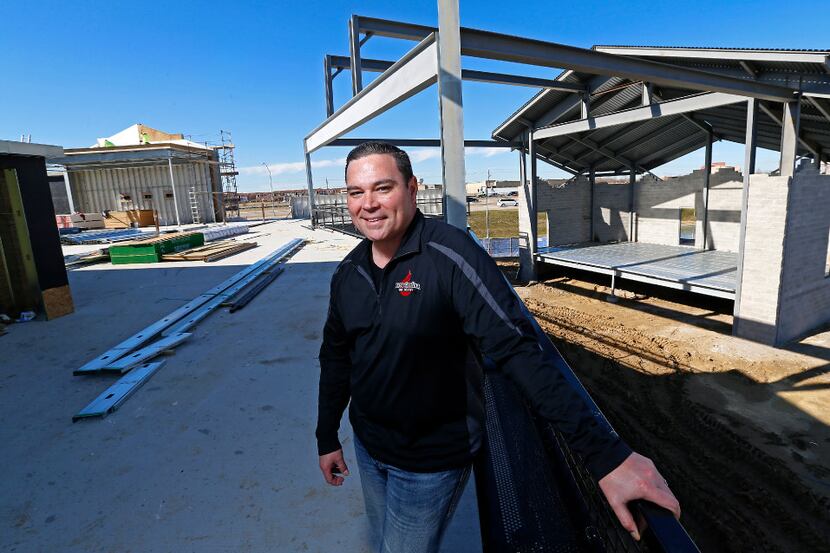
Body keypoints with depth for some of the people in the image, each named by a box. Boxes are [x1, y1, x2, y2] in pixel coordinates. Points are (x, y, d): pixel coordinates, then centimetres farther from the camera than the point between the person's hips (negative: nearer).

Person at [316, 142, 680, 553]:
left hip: (431, 460, -6)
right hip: (366, 446, 6)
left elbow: (517, 350, -31)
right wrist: (327, 437, 12)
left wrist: (604, 451, -37)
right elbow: (336, 356, 6)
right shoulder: (347, 272, -5)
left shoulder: (450, 256, -26)